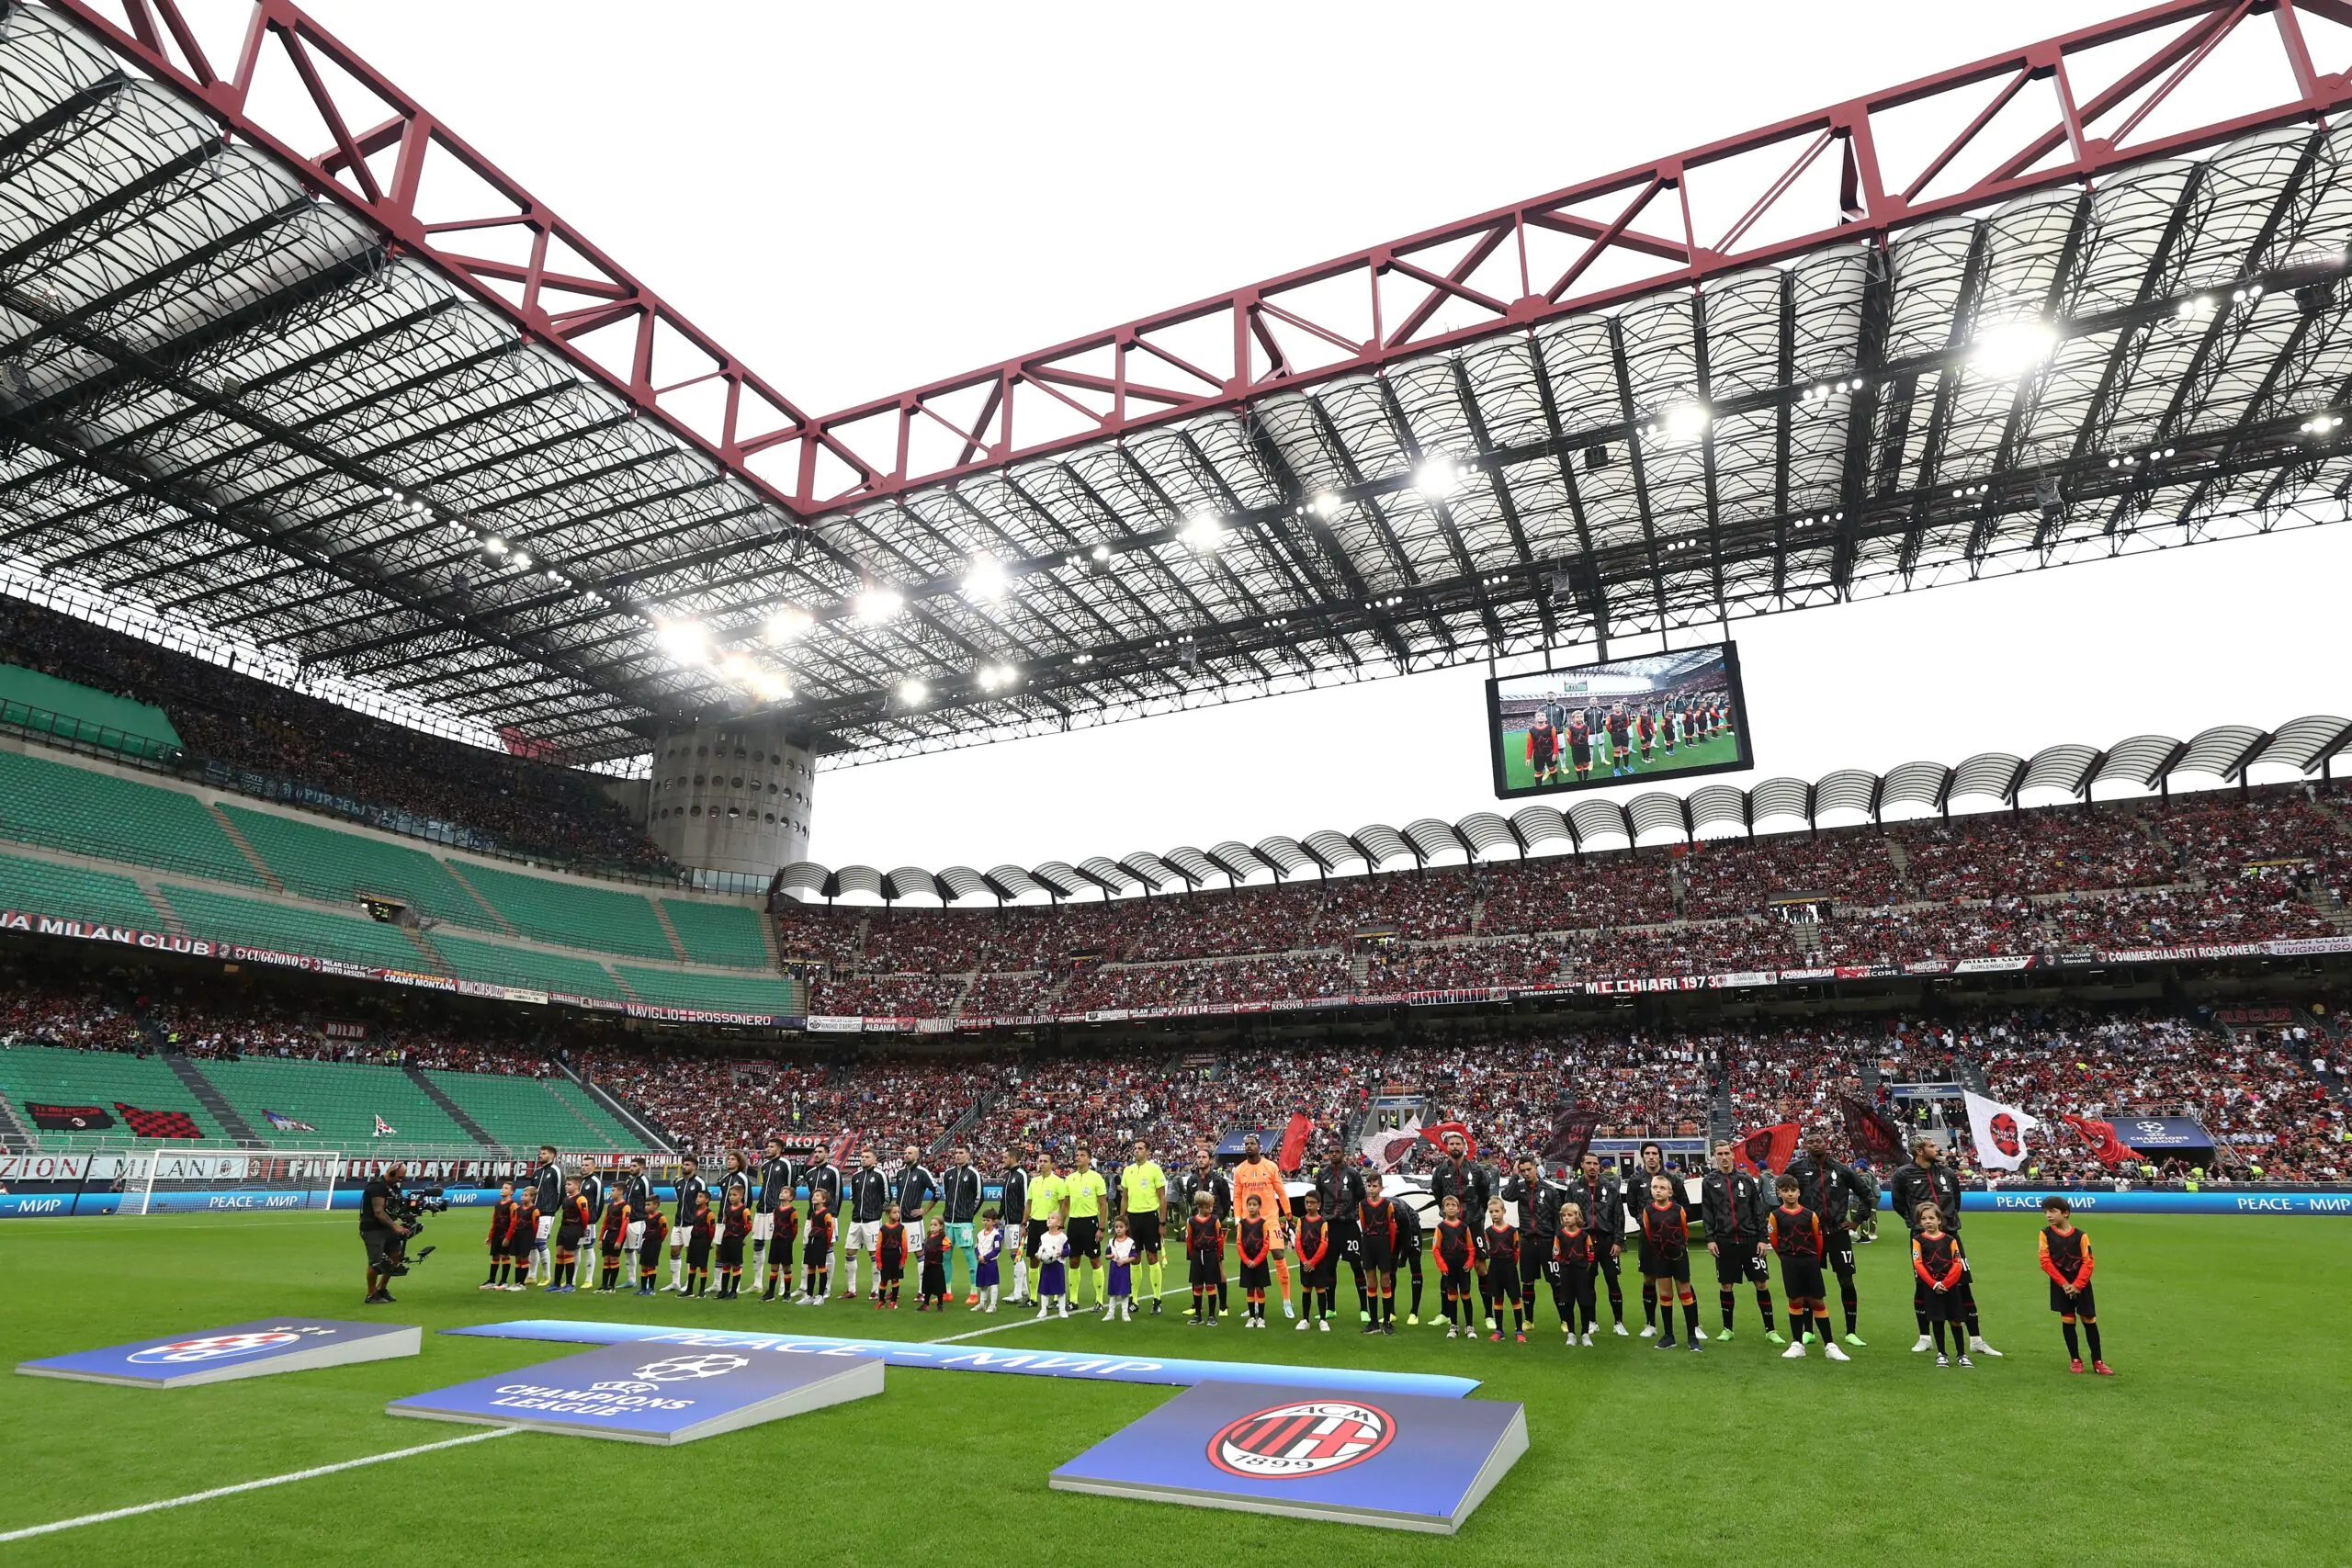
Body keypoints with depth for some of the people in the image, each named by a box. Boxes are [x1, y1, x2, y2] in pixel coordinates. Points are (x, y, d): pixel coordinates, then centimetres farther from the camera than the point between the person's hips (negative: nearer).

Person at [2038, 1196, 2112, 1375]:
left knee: (2089, 1320, 4)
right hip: (2060, 1285, 1)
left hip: (2081, 1284, -1)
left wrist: (2077, 1284, -15)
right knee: (2068, 1321, 5)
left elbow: (2088, 1262, -8)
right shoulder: (2046, 1234, -4)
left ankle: (2097, 1361, 14)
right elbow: (2046, 1262, -6)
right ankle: (2075, 1360, 15)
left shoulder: (2080, 1236, -7)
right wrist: (2063, 1283, -12)